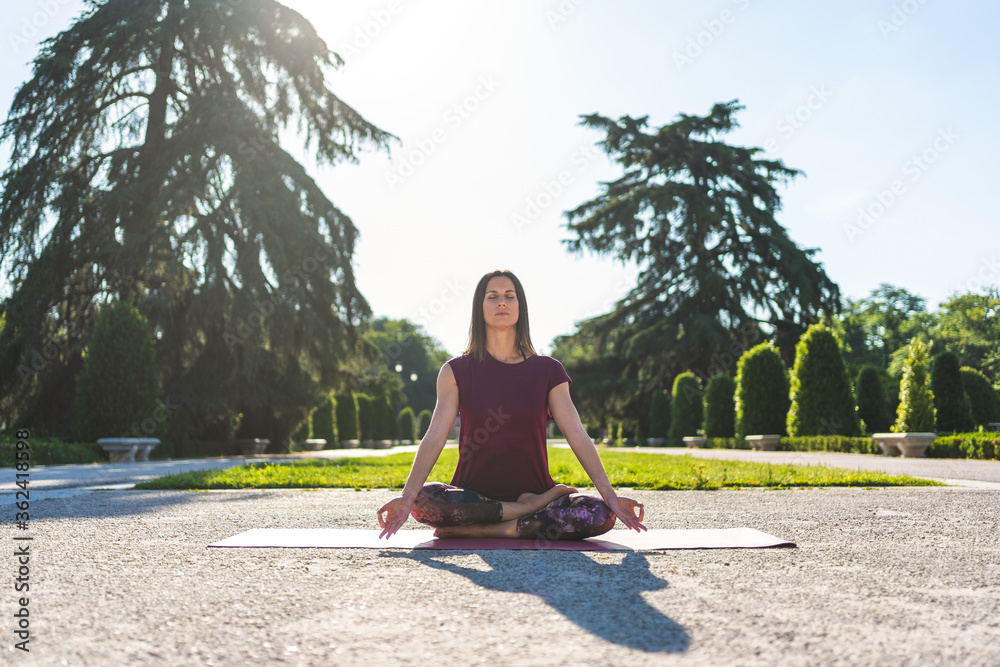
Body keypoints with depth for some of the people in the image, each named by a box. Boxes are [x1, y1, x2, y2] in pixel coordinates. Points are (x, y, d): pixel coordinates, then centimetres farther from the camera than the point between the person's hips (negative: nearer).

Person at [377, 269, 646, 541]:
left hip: (533, 490, 1)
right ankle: (532, 509, -18)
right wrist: (407, 496, -23)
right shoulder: (457, 371, 3)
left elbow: (578, 435, -2)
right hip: (473, 495, 0)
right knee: (424, 501, -33)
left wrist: (610, 496, -14)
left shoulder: (548, 371, 6)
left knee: (600, 514, -26)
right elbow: (435, 436, -8)